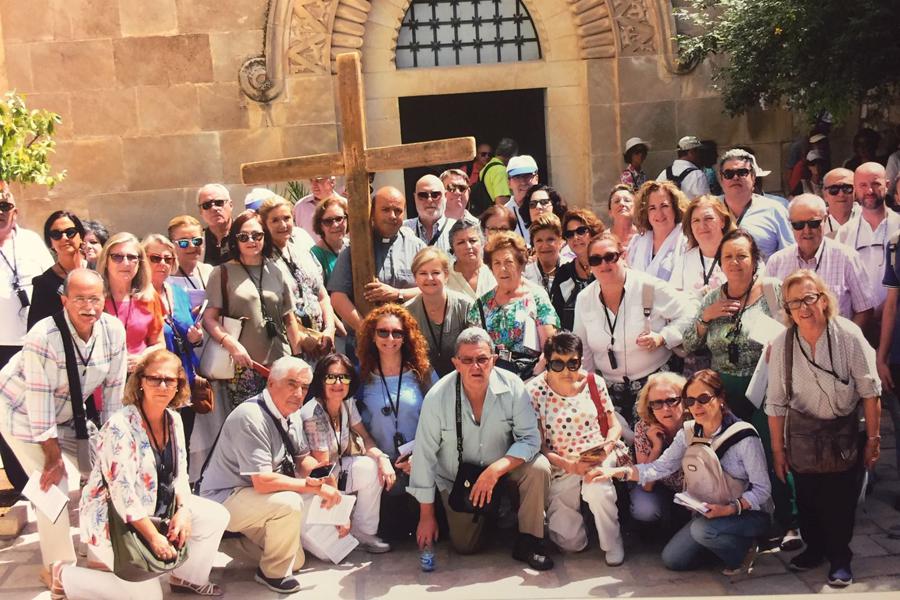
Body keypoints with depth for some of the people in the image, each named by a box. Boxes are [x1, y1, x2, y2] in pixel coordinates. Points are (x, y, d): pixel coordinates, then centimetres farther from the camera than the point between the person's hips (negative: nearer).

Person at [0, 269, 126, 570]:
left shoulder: (114, 330, -19)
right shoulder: (44, 337, -33)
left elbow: (113, 388, -10)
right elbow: (39, 399, -27)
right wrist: (53, 456, -21)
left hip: (68, 413, 6)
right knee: (55, 482, -15)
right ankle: (60, 567, 1)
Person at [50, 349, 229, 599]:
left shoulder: (174, 419, -1)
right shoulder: (120, 427, -26)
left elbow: (179, 473, 6)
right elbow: (123, 494, -27)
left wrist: (183, 510, -12)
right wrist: (154, 537, -24)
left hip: (159, 507, 8)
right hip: (116, 520, -8)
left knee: (216, 516, -2)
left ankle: (187, 576, 19)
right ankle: (65, 576, 8)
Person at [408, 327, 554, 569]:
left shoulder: (512, 387, -21)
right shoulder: (437, 397, -23)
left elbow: (530, 439, -19)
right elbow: (425, 455, -16)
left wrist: (495, 470, -36)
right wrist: (426, 516, -11)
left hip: (503, 466, 1)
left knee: (538, 467, -27)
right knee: (465, 547, -1)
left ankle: (528, 541, -8)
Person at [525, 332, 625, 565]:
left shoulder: (594, 382, -2)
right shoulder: (534, 391, -10)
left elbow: (615, 426, 7)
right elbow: (538, 446, -9)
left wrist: (607, 446, -15)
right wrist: (569, 466, -23)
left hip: (598, 459, 1)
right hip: (560, 467, -1)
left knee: (597, 491, -35)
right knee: (571, 542, -12)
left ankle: (612, 544, -6)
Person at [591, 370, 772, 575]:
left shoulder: (744, 437, -22)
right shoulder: (689, 432, -4)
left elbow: (762, 489, -17)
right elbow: (660, 467, -7)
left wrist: (731, 508, -32)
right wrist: (617, 471, -20)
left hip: (750, 512, -6)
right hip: (711, 512, 6)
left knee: (702, 529, -33)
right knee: (672, 560, -2)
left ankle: (743, 550, -2)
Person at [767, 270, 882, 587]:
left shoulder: (848, 335, -17)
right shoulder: (781, 344, -11)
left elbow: (870, 391, -9)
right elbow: (776, 402, -2)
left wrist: (873, 438, -6)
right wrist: (778, 448, 2)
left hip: (845, 431, -2)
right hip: (802, 432, 2)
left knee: (841, 498, 0)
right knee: (807, 496, 10)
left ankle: (839, 558, 21)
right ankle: (814, 547, 34)